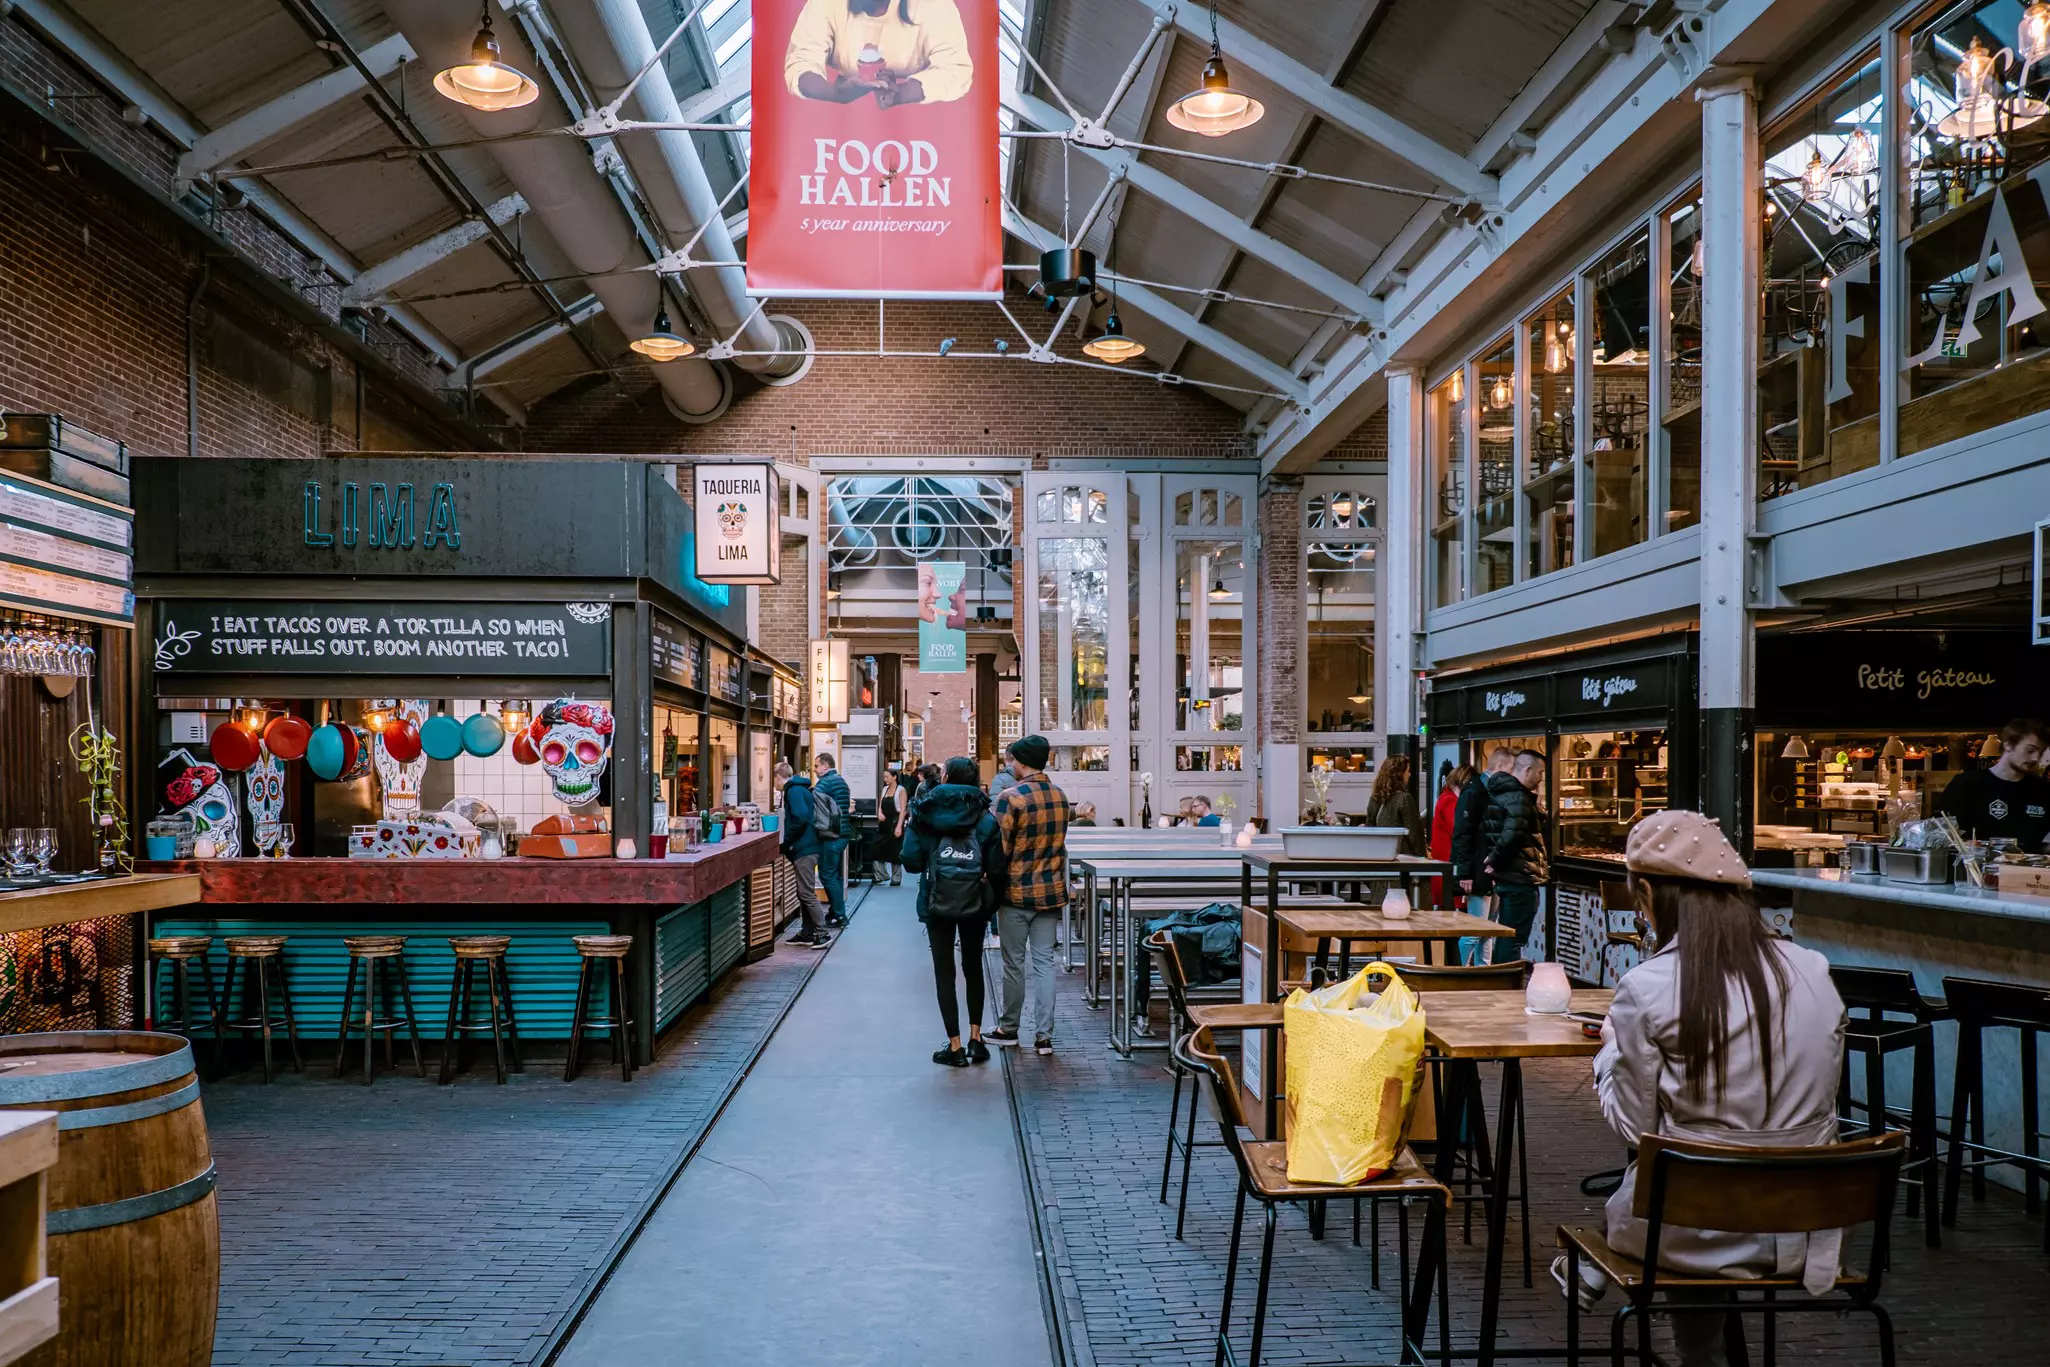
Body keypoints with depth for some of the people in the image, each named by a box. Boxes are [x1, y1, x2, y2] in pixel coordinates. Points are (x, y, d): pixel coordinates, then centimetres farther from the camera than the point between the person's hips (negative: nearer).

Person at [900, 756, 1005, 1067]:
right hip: (975, 904, 1)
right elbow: (996, 868, -8)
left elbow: (911, 860, -8)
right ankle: (975, 1039, 18)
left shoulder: (924, 814, -4)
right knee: (973, 968, 18)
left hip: (937, 904, -1)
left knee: (944, 973, 6)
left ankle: (955, 1047, 7)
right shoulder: (984, 817, -4)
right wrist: (993, 900, 6)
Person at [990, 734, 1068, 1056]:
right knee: (1044, 962, 7)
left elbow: (1000, 849, -13)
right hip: (1051, 891, 5)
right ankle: (1044, 1035, 7)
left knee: (1014, 962, 7)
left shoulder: (1011, 797, -15)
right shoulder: (1060, 797, 4)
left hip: (1016, 891, -5)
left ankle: (1008, 1028, 20)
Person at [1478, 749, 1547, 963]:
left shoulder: (1501, 793, 14)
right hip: (1520, 877, -10)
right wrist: (1494, 860, -18)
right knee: (1514, 940, -5)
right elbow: (1511, 835, -30)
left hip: (1506, 876, 10)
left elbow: (1494, 832, 19)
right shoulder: (1518, 798, -17)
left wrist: (1493, 860, 12)